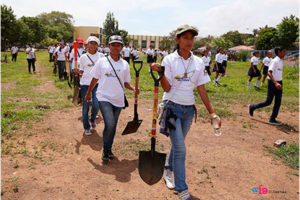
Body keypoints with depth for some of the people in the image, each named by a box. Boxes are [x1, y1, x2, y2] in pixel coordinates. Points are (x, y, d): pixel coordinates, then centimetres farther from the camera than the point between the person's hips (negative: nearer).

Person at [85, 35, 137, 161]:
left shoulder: (125, 65, 8)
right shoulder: (102, 61, 1)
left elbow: (126, 83, 10)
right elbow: (95, 79, 9)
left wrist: (133, 88, -9)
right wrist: (88, 93, 14)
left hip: (118, 99, 3)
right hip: (104, 98, -3)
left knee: (113, 126, 12)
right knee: (110, 124, -18)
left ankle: (108, 149, 33)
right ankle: (105, 150, 5)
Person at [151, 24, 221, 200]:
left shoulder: (198, 62, 4)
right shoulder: (169, 60, -6)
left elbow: (202, 89, 6)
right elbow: (167, 88, -8)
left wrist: (212, 112, 3)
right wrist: (160, 73, -25)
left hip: (189, 109, 4)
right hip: (172, 106, -4)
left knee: (178, 144, 16)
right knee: (180, 148, -8)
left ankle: (168, 171, 41)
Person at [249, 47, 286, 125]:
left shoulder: (281, 61, 10)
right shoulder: (274, 61, -16)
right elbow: (269, 73, -27)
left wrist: (279, 83, 18)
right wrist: (275, 83, -37)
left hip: (279, 83, 8)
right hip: (273, 83, -8)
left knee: (278, 102, 6)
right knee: (268, 102, -2)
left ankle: (272, 119, 14)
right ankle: (253, 107, 18)